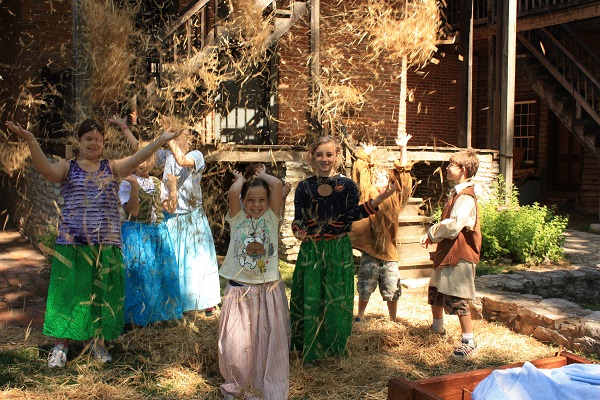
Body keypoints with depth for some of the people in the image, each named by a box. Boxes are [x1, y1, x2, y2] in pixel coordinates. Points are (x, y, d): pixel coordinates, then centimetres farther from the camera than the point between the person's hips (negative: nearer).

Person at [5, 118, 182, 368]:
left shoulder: (111, 168, 8)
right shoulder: (67, 168, 3)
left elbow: (135, 160, -6)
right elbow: (46, 169, -17)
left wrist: (161, 140, -19)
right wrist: (30, 139, -32)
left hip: (106, 244, 2)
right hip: (72, 242, -2)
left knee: (103, 292, 8)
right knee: (68, 291, 2)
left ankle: (97, 341, 24)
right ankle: (60, 345, 14)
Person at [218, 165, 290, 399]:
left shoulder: (271, 218, 1)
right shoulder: (237, 219, 1)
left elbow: (277, 185, -11)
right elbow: (233, 192, -16)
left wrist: (262, 175, 6)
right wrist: (241, 178, 3)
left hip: (268, 290, 0)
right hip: (239, 290, 0)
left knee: (268, 341, 4)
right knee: (235, 342, 5)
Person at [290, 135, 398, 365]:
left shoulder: (347, 185, 1)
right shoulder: (304, 187, 4)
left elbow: (352, 215, -11)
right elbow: (298, 219, 2)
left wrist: (379, 199, -22)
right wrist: (299, 231, -21)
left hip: (339, 250, -1)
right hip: (311, 250, 1)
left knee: (337, 299, 5)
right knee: (310, 299, 3)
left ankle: (335, 347, 23)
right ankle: (310, 351, 17)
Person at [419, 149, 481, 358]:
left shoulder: (466, 197, -19)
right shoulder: (456, 193, 15)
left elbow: (453, 225, -28)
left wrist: (432, 233, -12)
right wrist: (432, 235, 5)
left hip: (459, 254, -11)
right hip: (446, 251, 11)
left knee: (456, 298, -7)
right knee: (435, 292, 21)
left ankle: (469, 340, 3)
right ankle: (437, 327, 41)